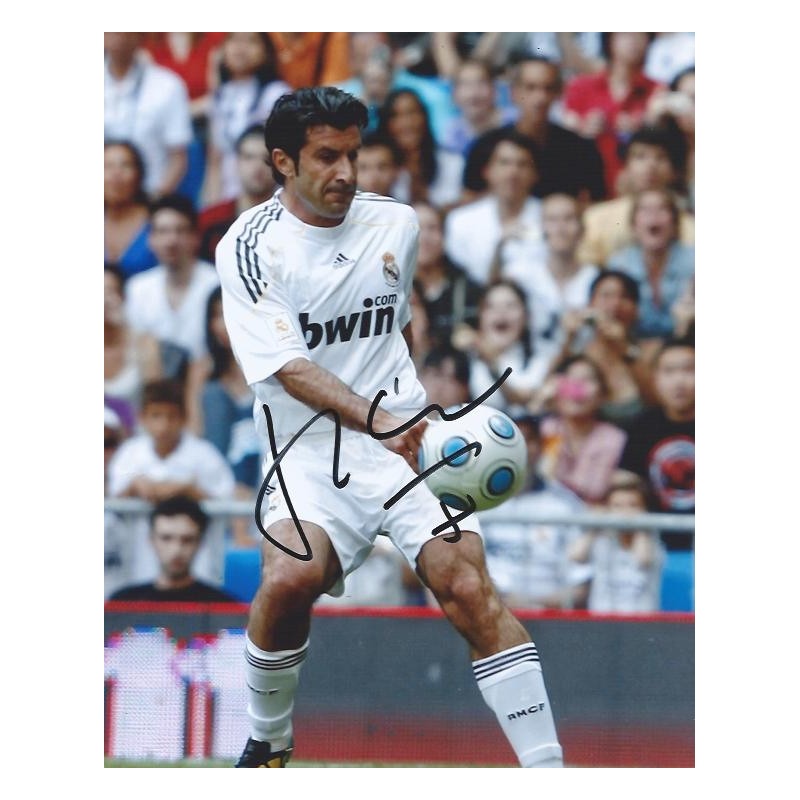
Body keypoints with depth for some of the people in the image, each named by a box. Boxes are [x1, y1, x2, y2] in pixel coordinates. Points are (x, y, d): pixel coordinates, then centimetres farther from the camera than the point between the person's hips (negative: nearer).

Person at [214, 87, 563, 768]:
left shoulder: (396, 225, 10)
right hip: (311, 451, -3)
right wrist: (373, 420, -30)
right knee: (290, 578, -29)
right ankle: (267, 748, -2)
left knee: (465, 582, -21)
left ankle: (546, 771, -23)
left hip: (407, 438, 3)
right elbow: (288, 366, -16)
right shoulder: (251, 247, -5)